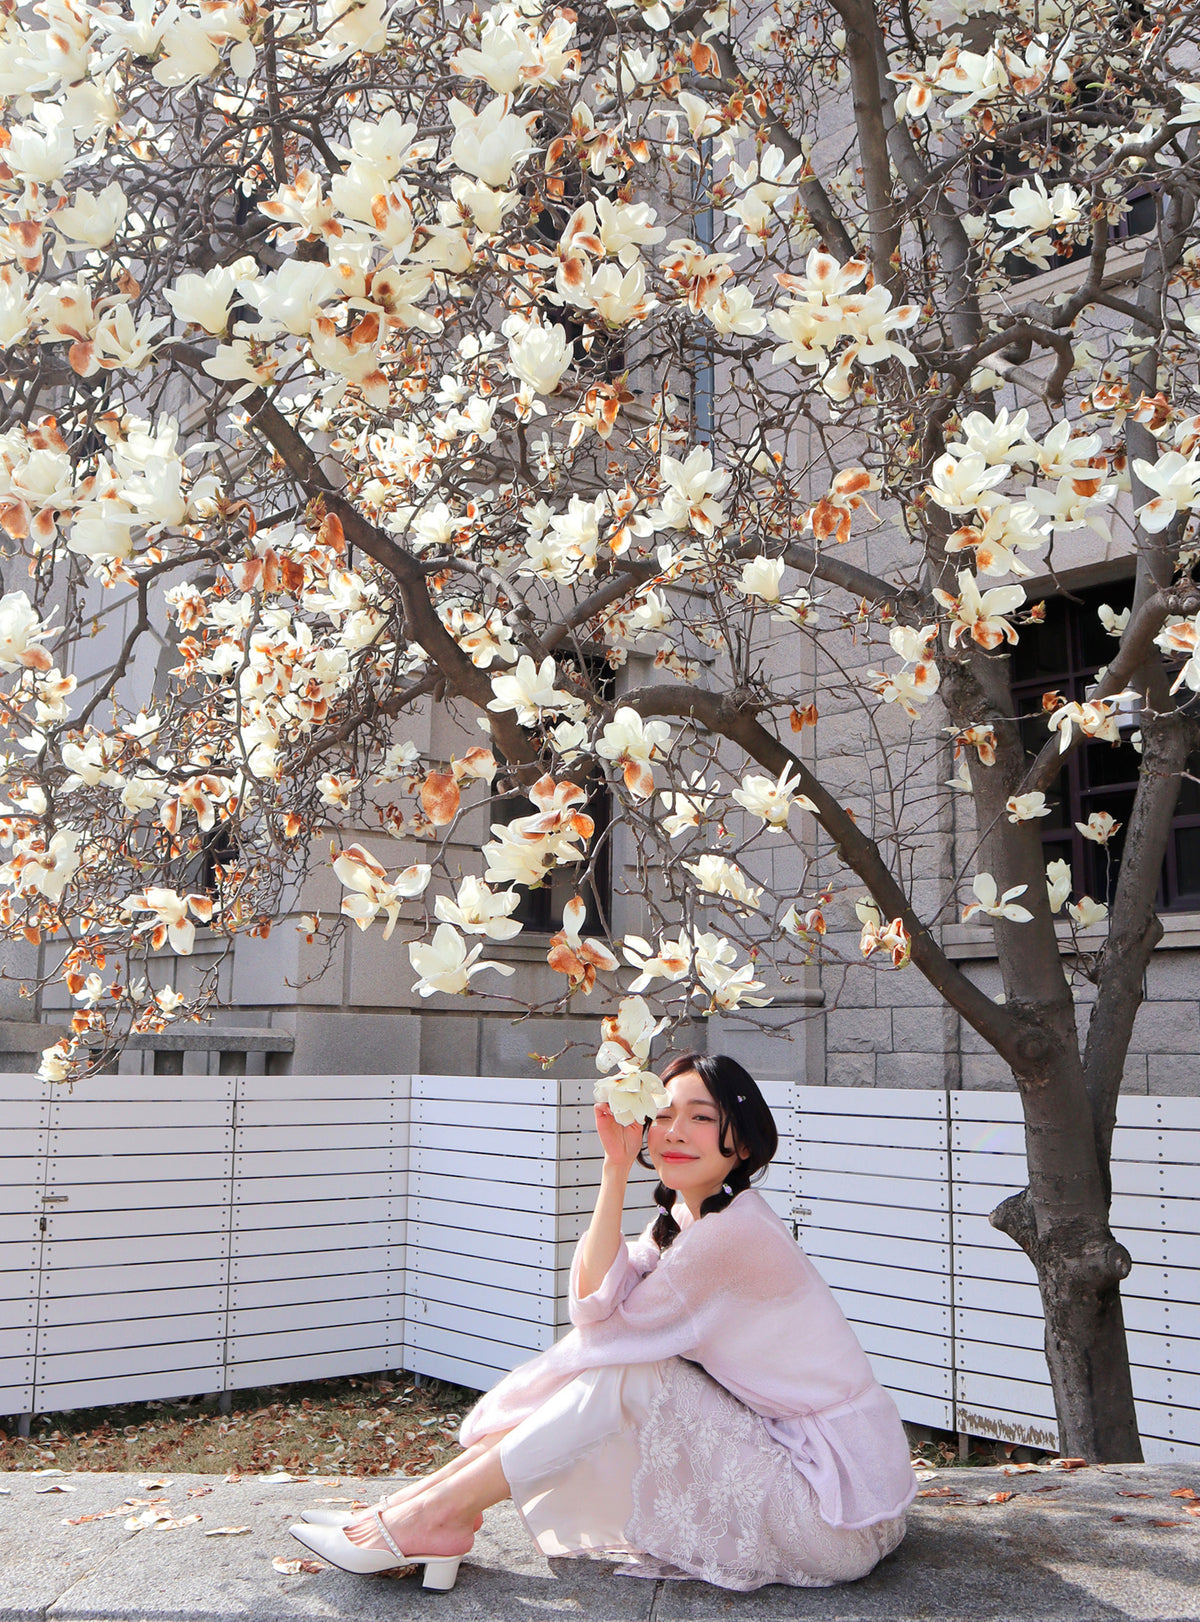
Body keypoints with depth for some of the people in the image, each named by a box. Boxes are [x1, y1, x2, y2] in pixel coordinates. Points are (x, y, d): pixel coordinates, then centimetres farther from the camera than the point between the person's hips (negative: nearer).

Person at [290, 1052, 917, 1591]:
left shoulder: (734, 1233, -21)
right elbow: (597, 1297, -7)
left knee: (625, 1378, -19)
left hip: (838, 1508, -9)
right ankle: (442, 1494, 2)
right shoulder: (682, 1218, 8)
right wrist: (616, 1167, -12)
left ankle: (436, 1515, -11)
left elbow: (613, 1330, -13)